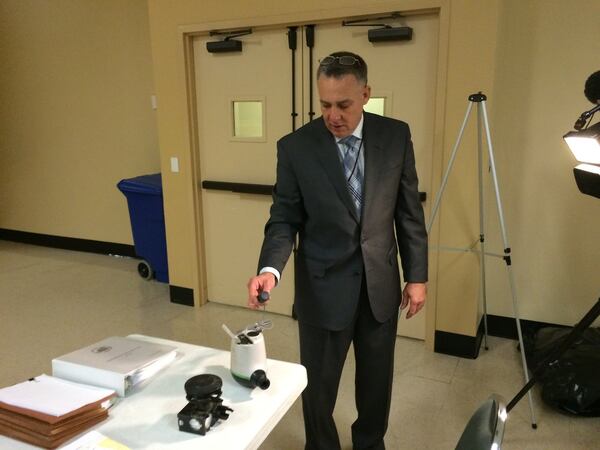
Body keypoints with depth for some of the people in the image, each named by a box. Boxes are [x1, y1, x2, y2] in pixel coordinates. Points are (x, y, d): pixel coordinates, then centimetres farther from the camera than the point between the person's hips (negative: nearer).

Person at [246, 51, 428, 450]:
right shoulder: (295, 147, -10)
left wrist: (417, 275, 2)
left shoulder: (396, 136, -4)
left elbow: (409, 211, 2)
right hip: (324, 286, -2)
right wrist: (271, 268, -24)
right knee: (319, 384, 13)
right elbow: (284, 218, -7)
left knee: (377, 381, 20)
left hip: (381, 283, 3)